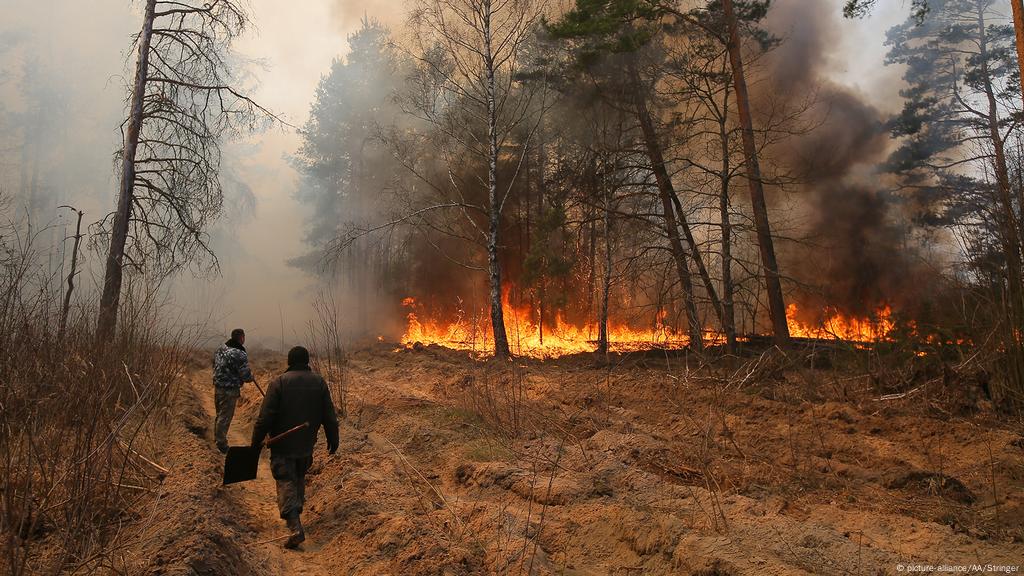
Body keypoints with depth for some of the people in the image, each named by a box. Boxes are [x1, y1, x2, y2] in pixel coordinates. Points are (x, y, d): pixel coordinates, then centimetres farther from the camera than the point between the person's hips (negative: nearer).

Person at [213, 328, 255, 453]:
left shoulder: (221, 348, 4)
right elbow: (246, 376, -20)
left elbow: (214, 363, 17)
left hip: (217, 386, 9)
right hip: (229, 390, -9)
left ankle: (217, 437, 38)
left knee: (220, 414, 23)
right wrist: (252, 378, 1)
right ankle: (221, 443, 11)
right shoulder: (240, 355, -23)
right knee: (225, 417, 2)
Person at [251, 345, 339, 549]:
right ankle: (295, 515, 37)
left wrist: (256, 441, -3)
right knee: (299, 479, 23)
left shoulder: (279, 382, -11)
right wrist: (333, 439, 12)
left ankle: (295, 527, -16)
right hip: (307, 445, 4)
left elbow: (265, 416, -13)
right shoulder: (319, 382, -1)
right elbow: (329, 416, 2)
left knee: (286, 483, -3)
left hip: (282, 445, -4)